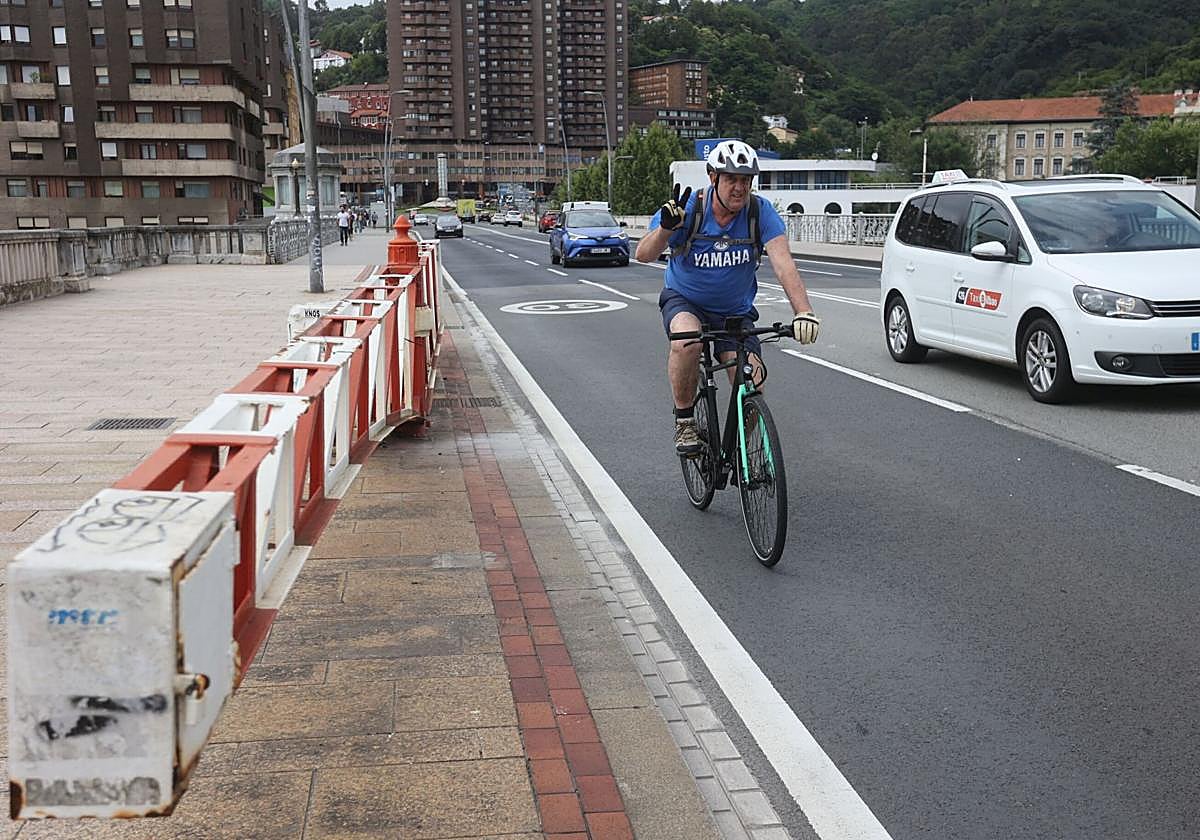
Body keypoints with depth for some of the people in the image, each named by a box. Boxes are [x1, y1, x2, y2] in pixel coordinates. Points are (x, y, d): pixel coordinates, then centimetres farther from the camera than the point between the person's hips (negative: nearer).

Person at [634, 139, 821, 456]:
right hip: (684, 300, -2)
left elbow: (783, 263, -27)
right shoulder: (687, 210, -20)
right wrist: (666, 228, -51)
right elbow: (644, 255, -29)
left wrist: (804, 312, -42)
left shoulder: (760, 211, -17)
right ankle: (684, 419, -12)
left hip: (735, 311, 2)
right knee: (687, 341, -36)